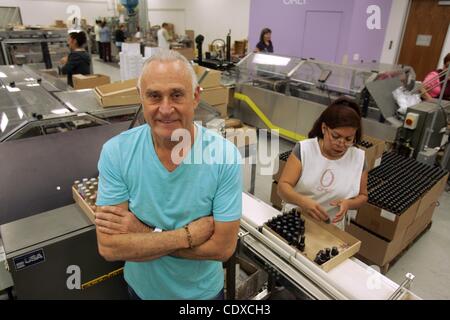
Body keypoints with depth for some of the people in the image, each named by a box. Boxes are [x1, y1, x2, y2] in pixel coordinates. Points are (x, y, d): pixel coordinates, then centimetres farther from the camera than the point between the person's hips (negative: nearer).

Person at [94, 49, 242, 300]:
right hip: (141, 287, 2)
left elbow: (223, 247, -23)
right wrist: (188, 234, -27)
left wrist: (142, 232, -24)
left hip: (203, 290, -1)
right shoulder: (116, 152, -20)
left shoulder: (226, 156, -24)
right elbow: (109, 246, -21)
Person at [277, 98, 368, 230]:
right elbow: (283, 186, -12)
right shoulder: (304, 149, -8)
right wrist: (302, 201, -31)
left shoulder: (359, 158, -3)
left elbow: (362, 196, 9)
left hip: (330, 228, 2)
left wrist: (348, 203, -13)